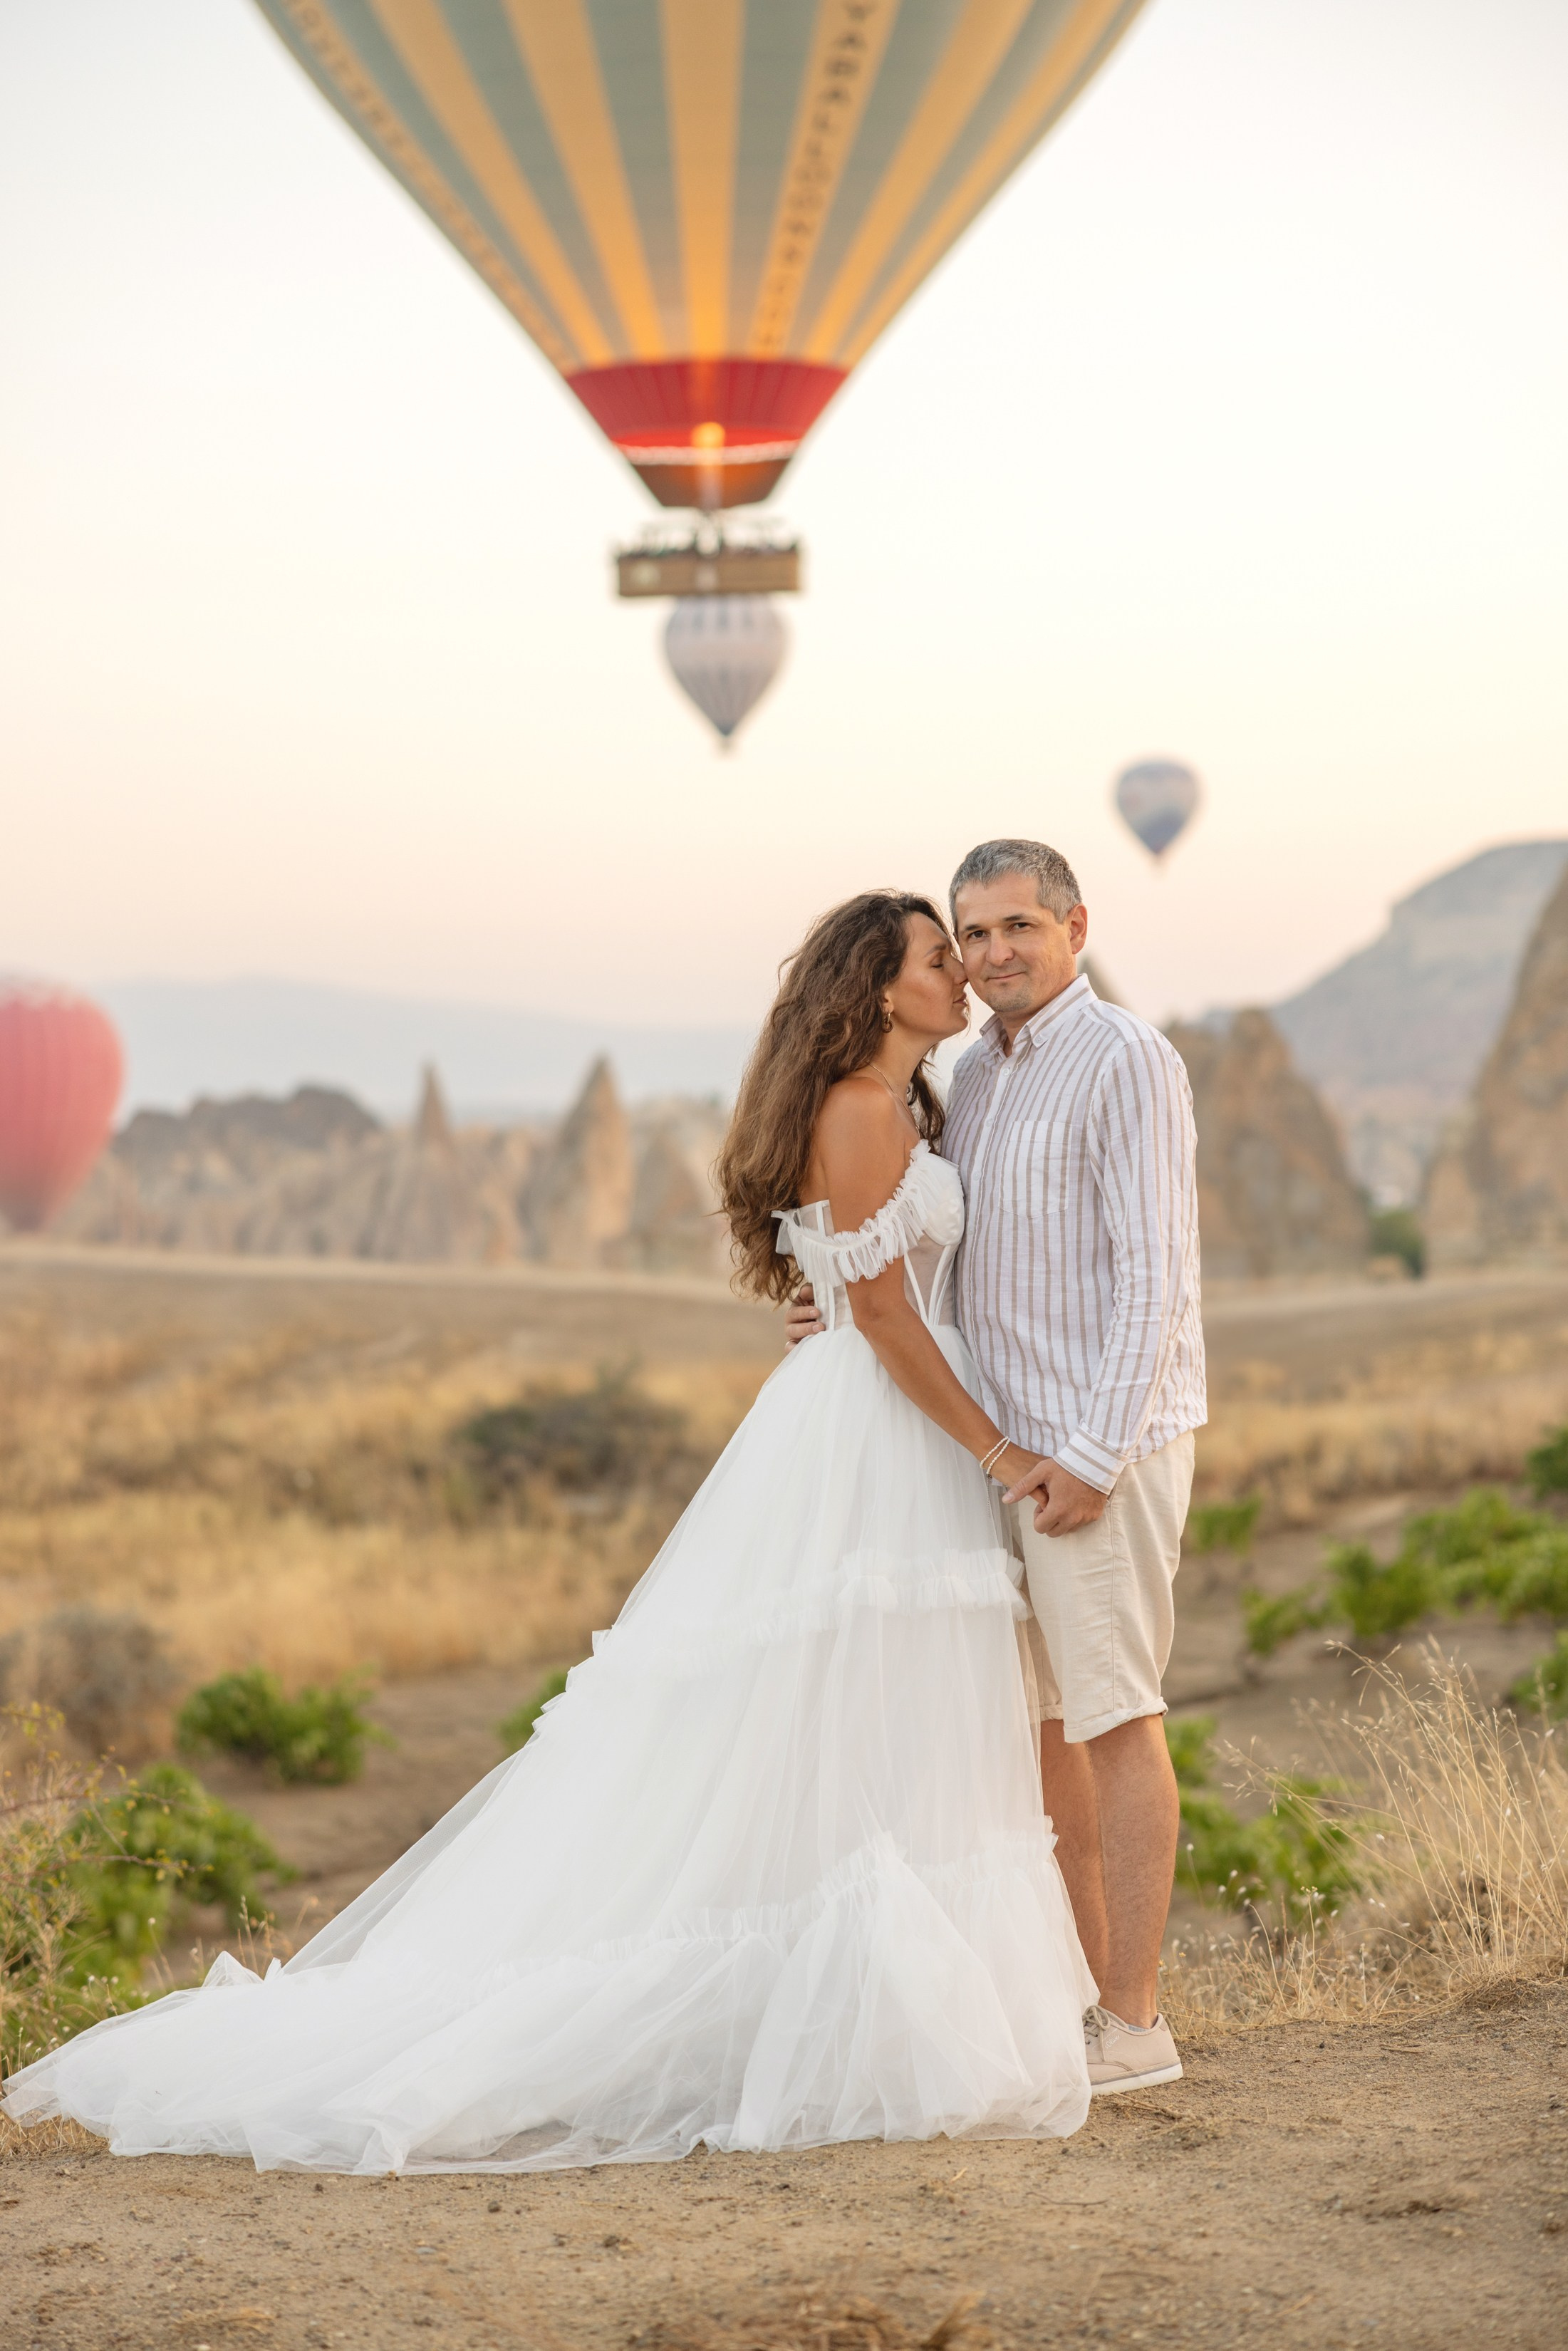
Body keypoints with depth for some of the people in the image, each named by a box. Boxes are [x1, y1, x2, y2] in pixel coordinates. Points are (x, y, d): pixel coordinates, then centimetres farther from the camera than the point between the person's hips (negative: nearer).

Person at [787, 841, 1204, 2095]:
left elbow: (1153, 1272, -17)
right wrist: (839, 1311, 5)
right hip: (1012, 1444, 9)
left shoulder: (1127, 1062, -11)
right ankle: (1092, 1987, 21)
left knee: (1113, 1717, -4)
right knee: (1035, 1719, 11)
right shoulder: (976, 1075, 14)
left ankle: (1135, 2025, 2)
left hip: (1102, 1441, -9)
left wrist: (1093, 1456, -21)